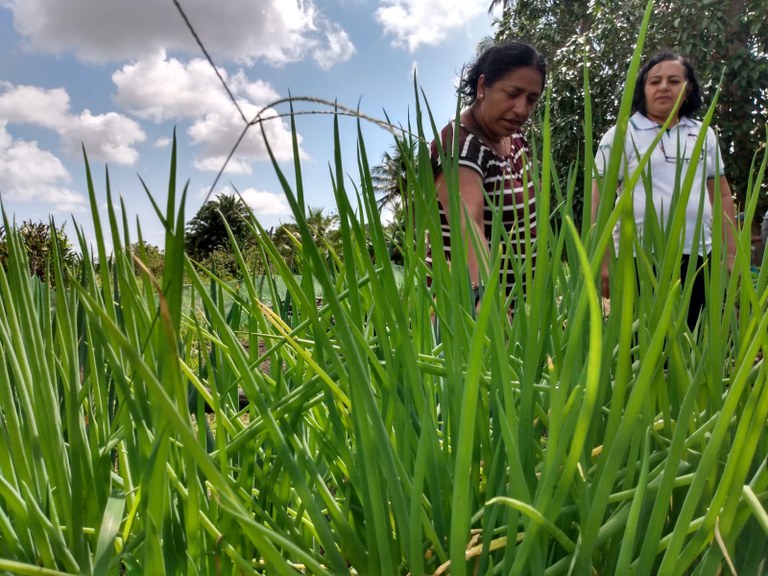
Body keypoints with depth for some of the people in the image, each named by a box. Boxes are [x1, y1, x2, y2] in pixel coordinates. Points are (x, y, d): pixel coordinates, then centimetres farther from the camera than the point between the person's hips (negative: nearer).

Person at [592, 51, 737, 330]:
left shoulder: (705, 135, 13)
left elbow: (722, 196, 18)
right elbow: (599, 200, -3)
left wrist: (731, 254, 12)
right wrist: (603, 262, -9)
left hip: (699, 258, 4)